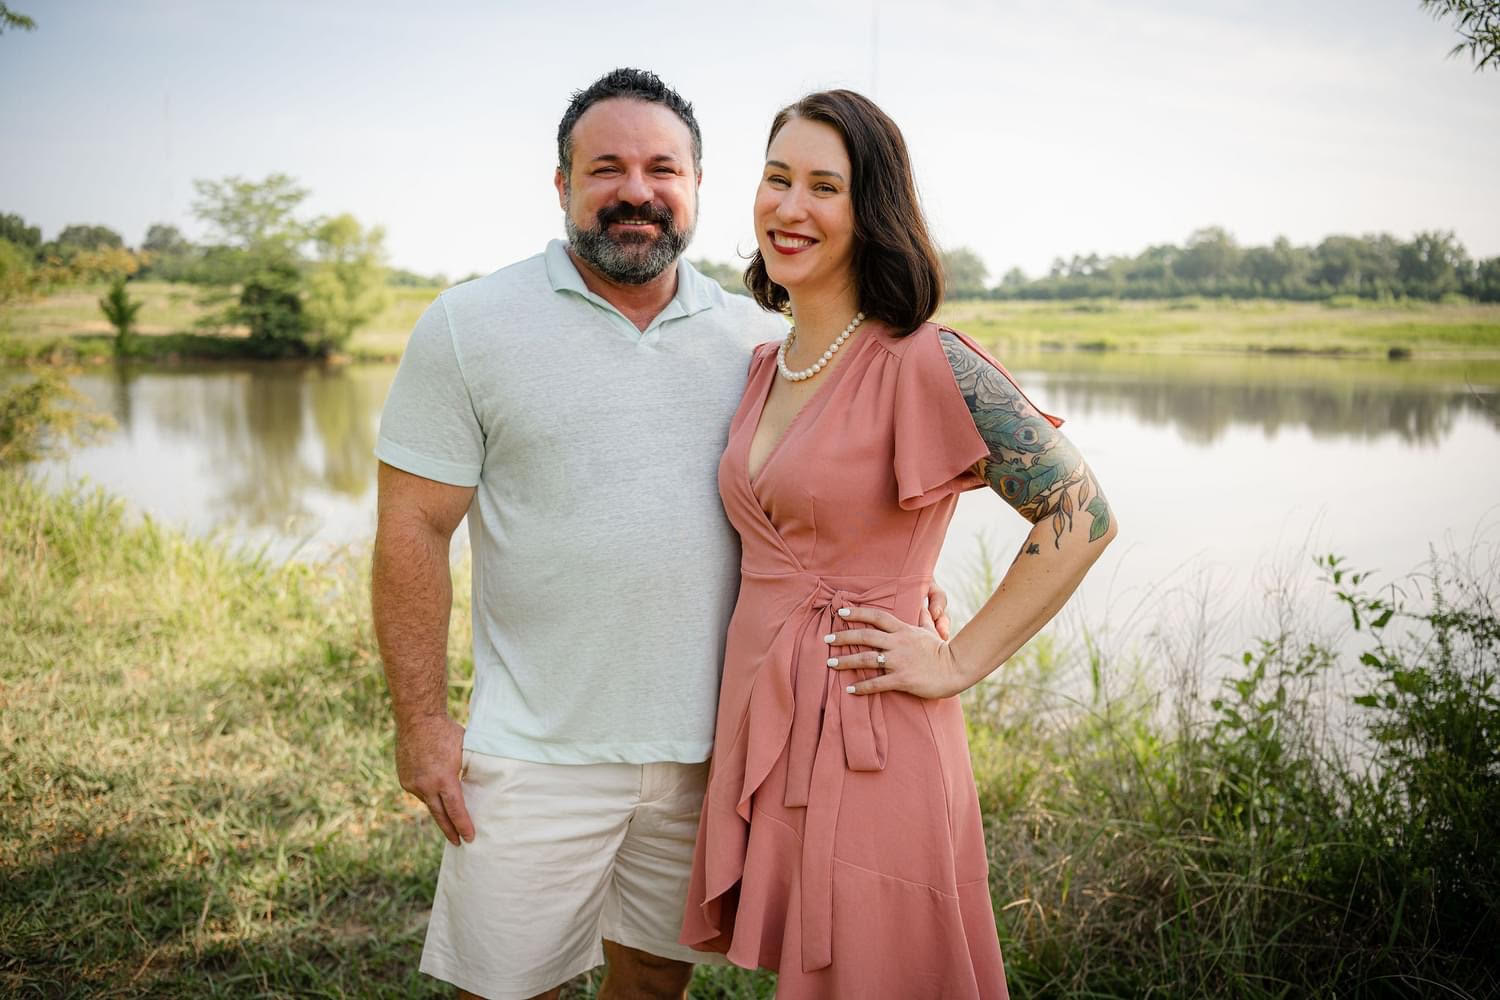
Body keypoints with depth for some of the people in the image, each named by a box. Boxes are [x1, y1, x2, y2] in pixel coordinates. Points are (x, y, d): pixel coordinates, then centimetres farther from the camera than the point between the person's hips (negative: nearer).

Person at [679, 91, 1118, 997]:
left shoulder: (925, 363, -16)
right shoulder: (765, 367, 8)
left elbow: (1081, 516, -15)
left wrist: (959, 663, -14)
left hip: (865, 742, -7)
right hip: (758, 726, 7)